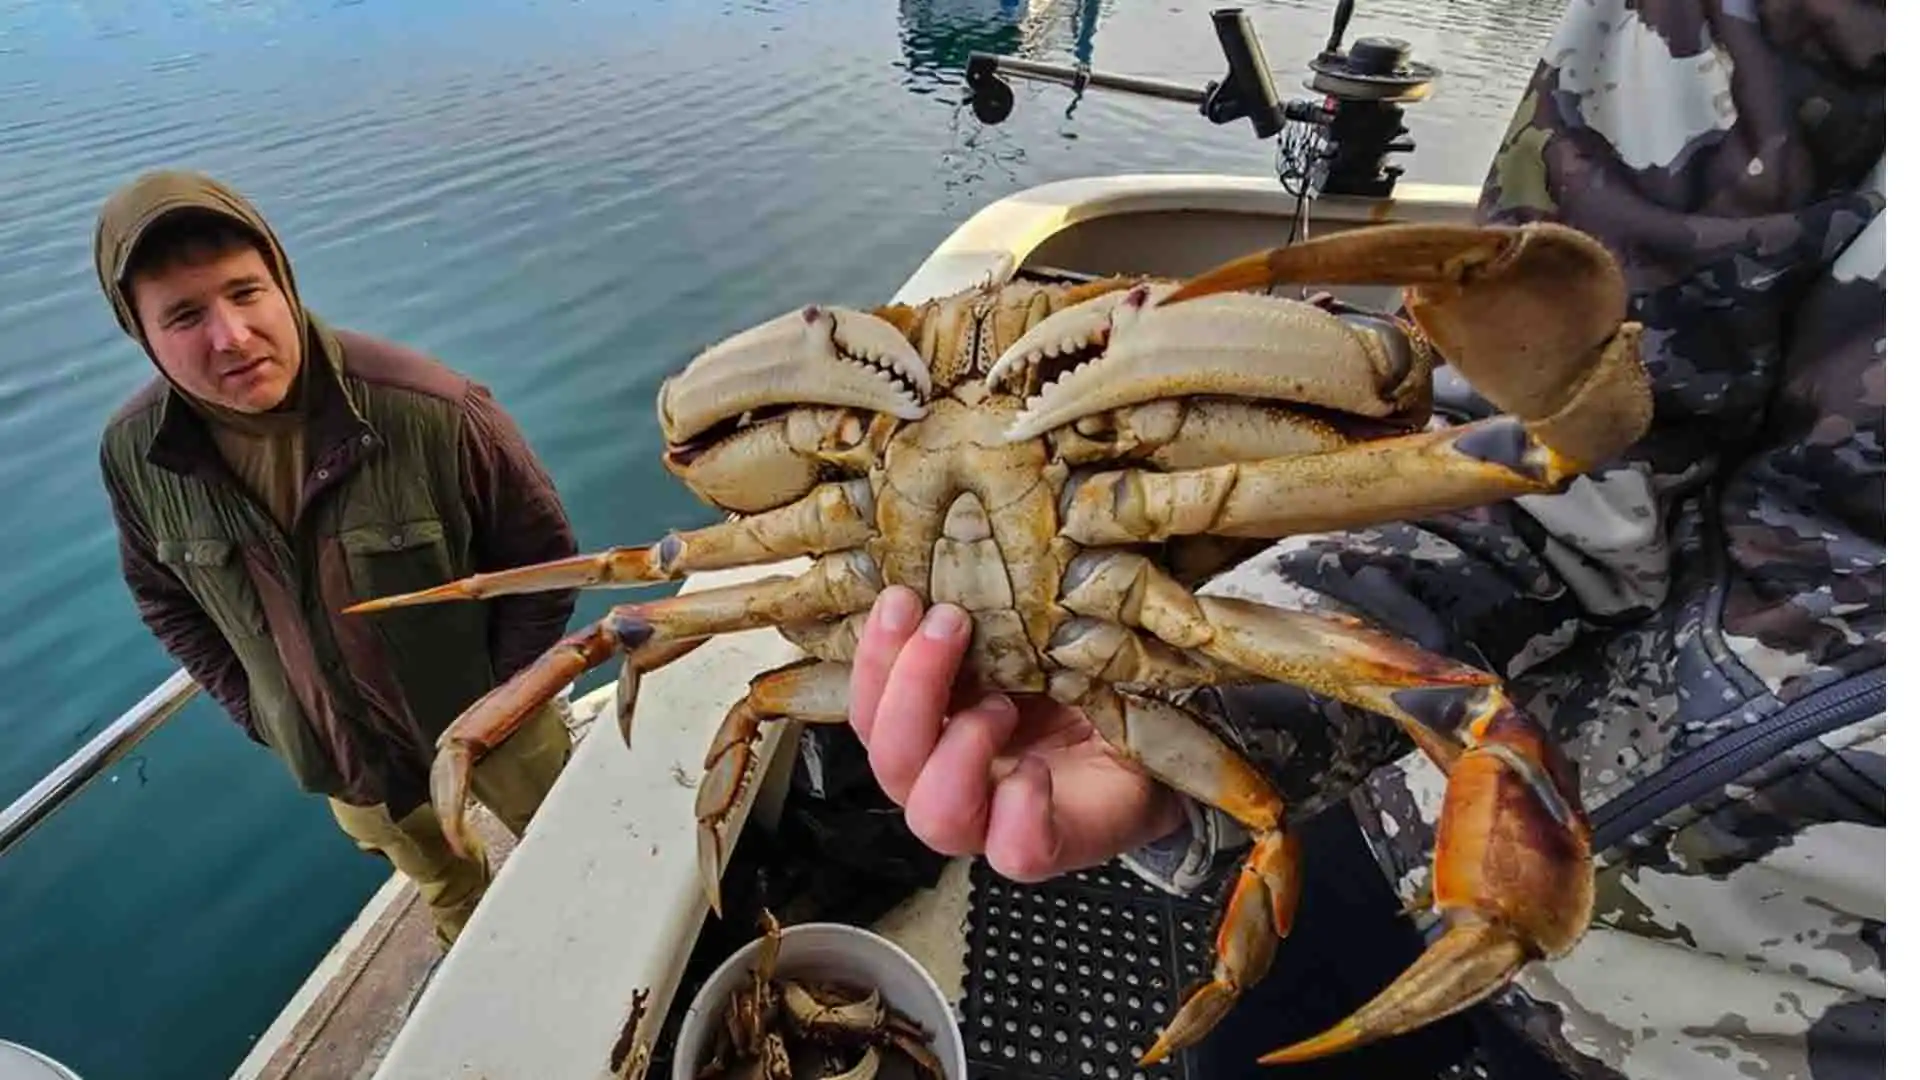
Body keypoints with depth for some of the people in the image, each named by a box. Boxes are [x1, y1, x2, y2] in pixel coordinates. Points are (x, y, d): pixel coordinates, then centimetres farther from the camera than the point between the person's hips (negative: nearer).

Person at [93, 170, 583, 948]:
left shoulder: (434, 411, -31)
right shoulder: (132, 454, -17)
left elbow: (541, 550, -17)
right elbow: (163, 597, 4)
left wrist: (502, 695, -12)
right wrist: (255, 712, 0)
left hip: (486, 718, -3)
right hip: (334, 751, 4)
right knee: (439, 883, 31)